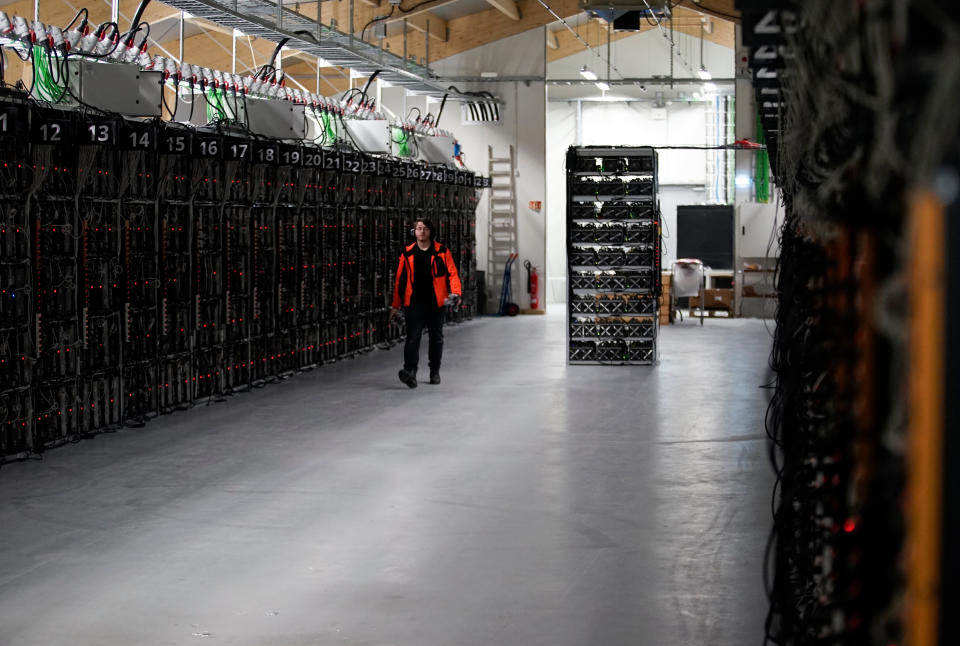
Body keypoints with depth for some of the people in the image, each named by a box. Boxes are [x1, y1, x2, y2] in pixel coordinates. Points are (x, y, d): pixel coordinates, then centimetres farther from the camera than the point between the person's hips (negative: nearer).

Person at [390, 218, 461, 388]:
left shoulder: (442, 252, 3)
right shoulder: (407, 254, 6)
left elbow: (452, 273, 1)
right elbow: (400, 279, 11)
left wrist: (455, 292, -17)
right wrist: (395, 305, 10)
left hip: (435, 302, 1)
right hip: (414, 302, -1)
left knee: (436, 338, 12)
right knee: (413, 337, -14)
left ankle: (435, 371, 27)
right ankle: (410, 371, -24)